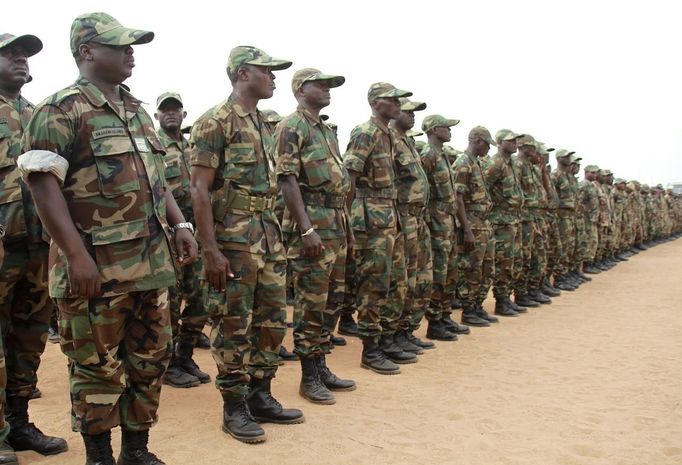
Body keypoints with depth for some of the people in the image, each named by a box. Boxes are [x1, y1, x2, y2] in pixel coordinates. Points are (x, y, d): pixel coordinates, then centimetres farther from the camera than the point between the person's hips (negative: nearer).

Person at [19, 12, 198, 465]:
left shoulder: (138, 111, 16)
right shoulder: (61, 110, -7)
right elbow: (44, 184, -14)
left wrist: (181, 225, 11)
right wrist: (76, 255, -20)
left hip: (151, 261, 8)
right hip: (96, 266, -7)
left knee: (150, 359, 13)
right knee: (98, 367, 4)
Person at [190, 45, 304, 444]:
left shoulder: (263, 125, 16)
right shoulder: (216, 122, -9)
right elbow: (200, 190, -14)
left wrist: (276, 238, 18)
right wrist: (211, 250, -19)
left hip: (269, 233, 8)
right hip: (233, 237, -8)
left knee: (272, 320, 12)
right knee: (233, 325, 1)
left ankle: (261, 396, 25)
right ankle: (234, 407, 13)